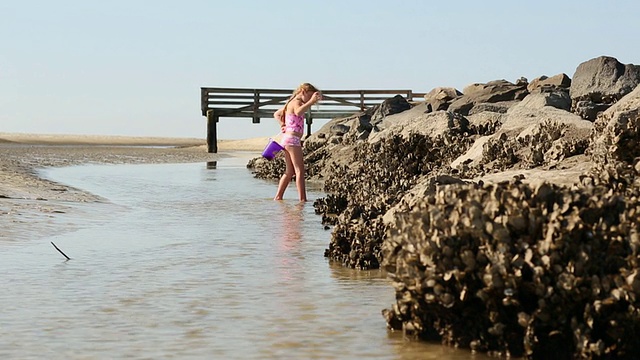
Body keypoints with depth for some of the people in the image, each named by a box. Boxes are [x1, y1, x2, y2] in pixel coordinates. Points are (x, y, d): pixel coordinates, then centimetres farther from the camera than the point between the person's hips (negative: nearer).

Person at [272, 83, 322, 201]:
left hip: (285, 138, 10)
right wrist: (311, 102, -39)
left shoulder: (291, 103, 20)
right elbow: (298, 112, -34)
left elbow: (276, 114, 31)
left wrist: (283, 124, 14)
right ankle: (302, 199, -16)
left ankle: (278, 196, 13)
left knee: (290, 171, 14)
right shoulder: (297, 102, -10)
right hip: (292, 138, -10)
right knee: (300, 170, -11)